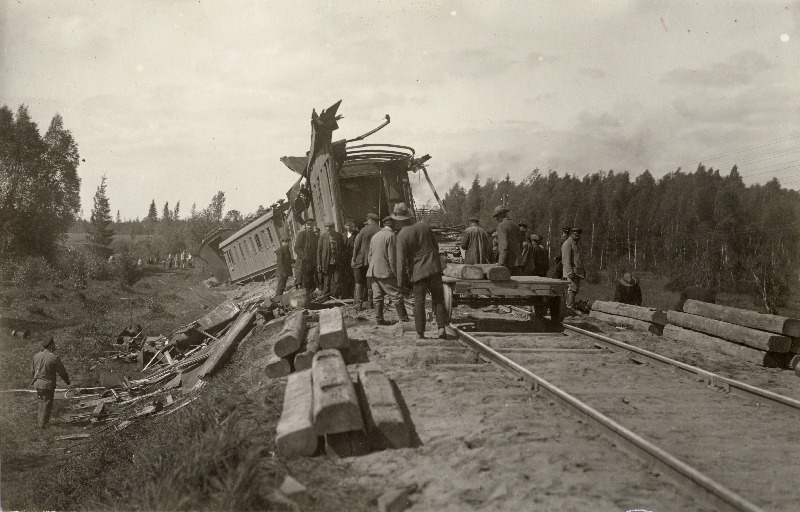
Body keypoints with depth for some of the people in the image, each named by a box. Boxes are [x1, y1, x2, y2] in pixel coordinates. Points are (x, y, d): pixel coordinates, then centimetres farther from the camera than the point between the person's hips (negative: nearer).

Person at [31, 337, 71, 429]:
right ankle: (42, 424, 12)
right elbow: (62, 372, -10)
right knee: (47, 404, 7)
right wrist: (68, 382, 5)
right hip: (47, 385, -6)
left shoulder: (36, 356, 1)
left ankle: (42, 420, 32)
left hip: (37, 383, 6)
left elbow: (33, 370, 13)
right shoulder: (54, 358, -18)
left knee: (41, 401, 24)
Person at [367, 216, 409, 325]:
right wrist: (396, 273, -8)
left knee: (377, 296, 9)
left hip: (374, 271, 8)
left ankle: (379, 319, 9)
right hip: (385, 271, -8)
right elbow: (392, 258, -13)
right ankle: (404, 319, -3)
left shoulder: (375, 236, 14)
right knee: (397, 295, -3)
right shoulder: (391, 236, -10)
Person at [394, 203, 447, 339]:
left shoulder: (402, 235, -13)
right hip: (434, 267, 4)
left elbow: (401, 261, -12)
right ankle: (441, 328, 2)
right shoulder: (423, 226, 1)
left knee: (419, 302, 5)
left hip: (417, 271, -3)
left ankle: (420, 333, 6)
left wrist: (401, 282, -5)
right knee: (438, 299, 10)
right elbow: (435, 244, 12)